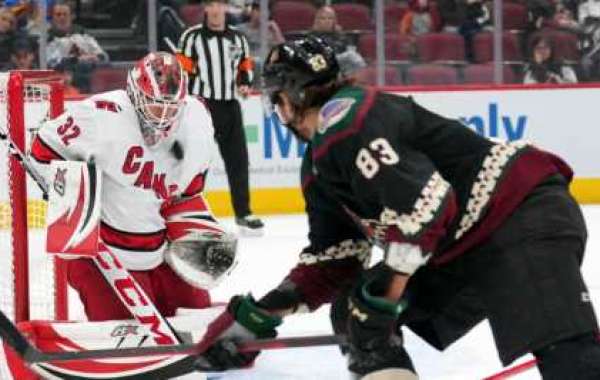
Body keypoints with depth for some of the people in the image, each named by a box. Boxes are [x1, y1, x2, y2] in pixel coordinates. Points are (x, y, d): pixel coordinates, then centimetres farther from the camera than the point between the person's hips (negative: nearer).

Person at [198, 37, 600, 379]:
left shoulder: (345, 118, -15)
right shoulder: (319, 165, 18)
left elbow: (422, 203, -24)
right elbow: (333, 257, 24)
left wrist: (384, 294, -18)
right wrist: (261, 314, 19)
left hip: (523, 215, -11)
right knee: (356, 310, 12)